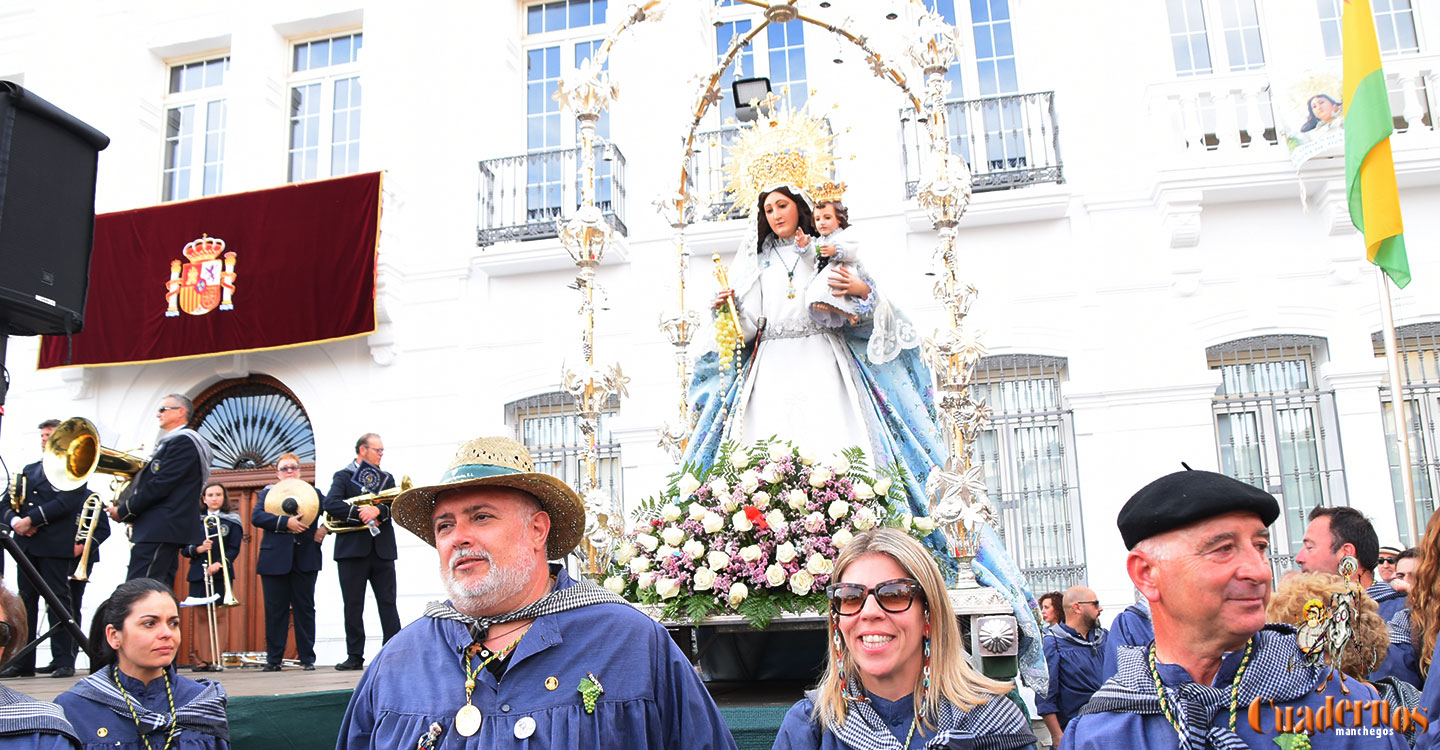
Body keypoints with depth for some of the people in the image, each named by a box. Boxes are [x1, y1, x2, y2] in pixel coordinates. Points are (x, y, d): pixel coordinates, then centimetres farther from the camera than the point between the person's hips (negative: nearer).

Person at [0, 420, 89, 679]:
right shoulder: (28, 470, 21)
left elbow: (65, 503, -12)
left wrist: (32, 519, -15)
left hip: (55, 545, -6)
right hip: (27, 544, 6)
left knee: (58, 600, -5)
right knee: (26, 600, 7)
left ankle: (64, 662, -2)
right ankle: (23, 662, 11)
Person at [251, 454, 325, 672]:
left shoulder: (313, 493, 14)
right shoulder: (268, 492, 11)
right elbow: (256, 516, -5)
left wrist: (324, 528, -5)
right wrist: (285, 522, -18)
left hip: (305, 559, 0)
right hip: (275, 559, 0)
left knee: (305, 608, 2)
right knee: (275, 610, 2)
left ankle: (307, 658, 6)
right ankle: (273, 659, 10)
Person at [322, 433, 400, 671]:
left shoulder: (386, 478, 16)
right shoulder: (343, 477, 6)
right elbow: (330, 503, -12)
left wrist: (378, 511, -18)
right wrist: (360, 514, -18)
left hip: (382, 549, 2)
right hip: (352, 549, -2)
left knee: (388, 603, 0)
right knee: (353, 606, 2)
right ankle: (355, 656, 10)